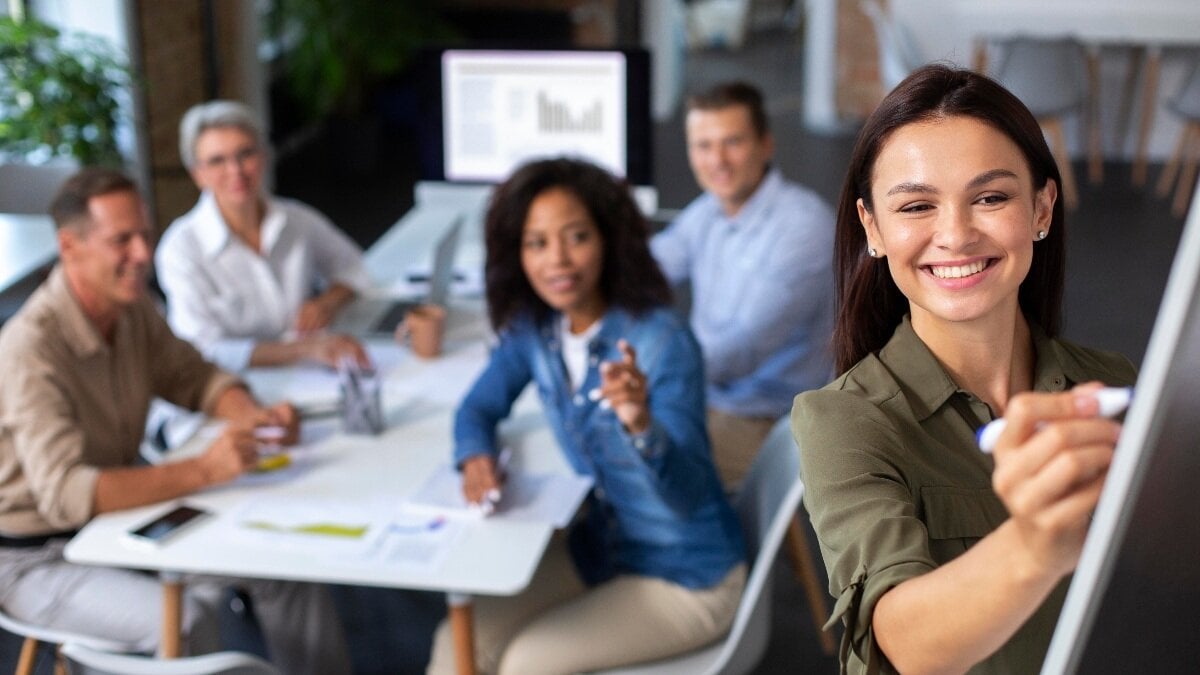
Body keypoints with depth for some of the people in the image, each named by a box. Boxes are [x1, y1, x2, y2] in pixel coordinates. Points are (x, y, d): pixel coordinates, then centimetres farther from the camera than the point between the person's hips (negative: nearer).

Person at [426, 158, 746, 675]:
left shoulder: (662, 342, -26)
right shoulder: (532, 328, -7)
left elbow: (689, 495, -32)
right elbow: (480, 406, 9)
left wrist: (641, 424, -52)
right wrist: (475, 455, -14)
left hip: (686, 578, -6)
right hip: (598, 546, 6)